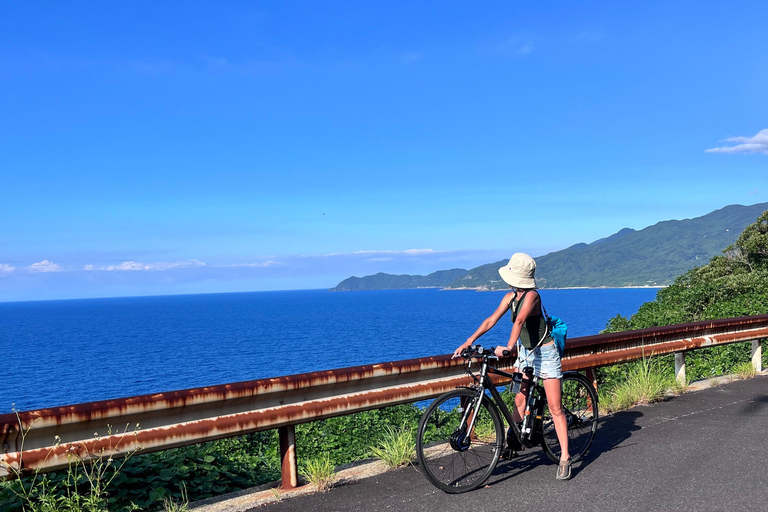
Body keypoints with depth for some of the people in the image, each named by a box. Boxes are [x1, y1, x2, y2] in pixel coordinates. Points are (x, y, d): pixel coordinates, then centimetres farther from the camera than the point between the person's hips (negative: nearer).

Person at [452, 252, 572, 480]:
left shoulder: (532, 295, -23)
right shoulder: (510, 297, 1)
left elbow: (520, 320, -36)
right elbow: (491, 320, -4)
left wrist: (508, 347, -48)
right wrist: (469, 341, -13)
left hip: (545, 353, -7)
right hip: (525, 352, 7)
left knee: (555, 408, -5)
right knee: (519, 399, 5)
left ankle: (565, 458, -1)